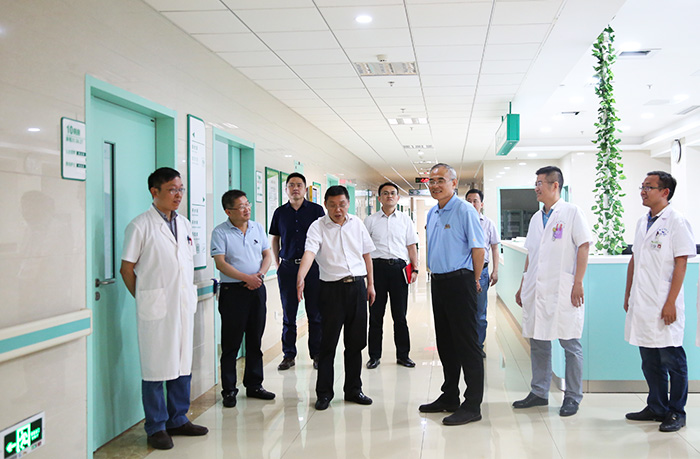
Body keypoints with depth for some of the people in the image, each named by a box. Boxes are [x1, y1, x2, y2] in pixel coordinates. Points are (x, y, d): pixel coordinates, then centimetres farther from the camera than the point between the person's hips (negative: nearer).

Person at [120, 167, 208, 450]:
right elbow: (126, 268, -4)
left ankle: (178, 420, 26)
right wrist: (144, 298, -2)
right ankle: (156, 428, 14)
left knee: (183, 364, 12)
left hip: (184, 304, 6)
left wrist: (189, 294, 12)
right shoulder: (141, 226, -7)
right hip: (156, 308, -6)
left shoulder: (184, 225, 12)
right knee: (156, 368, 1)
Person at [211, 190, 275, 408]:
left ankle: (254, 385, 22)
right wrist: (246, 277, -19)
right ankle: (229, 390, 9)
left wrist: (260, 275, -6)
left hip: (257, 290, 5)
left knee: (255, 340, 11)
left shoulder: (258, 228, 10)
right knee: (231, 343, 0)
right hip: (233, 291, -5)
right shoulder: (220, 232, -6)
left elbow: (267, 254, 12)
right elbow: (220, 263, -12)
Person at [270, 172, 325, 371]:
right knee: (289, 314, 6)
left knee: (315, 313, 3)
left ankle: (317, 354, 13)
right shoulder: (280, 212, 8)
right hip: (288, 267, 2)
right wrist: (277, 263, 10)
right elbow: (275, 239, 17)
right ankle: (289, 355, 15)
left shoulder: (316, 210, 3)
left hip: (312, 266, -1)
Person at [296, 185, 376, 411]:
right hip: (332, 288, -4)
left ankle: (353, 389, 23)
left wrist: (370, 284, 14)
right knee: (328, 342, 0)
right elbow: (309, 252, -22)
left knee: (356, 341, 10)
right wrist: (300, 277, -39)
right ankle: (324, 393, 12)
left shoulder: (357, 223, 8)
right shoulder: (318, 227, -5)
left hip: (357, 286, 4)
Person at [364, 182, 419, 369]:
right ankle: (374, 355, 12)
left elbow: (411, 246, 11)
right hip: (378, 266, -1)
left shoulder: (405, 220, 11)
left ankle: (403, 354, 16)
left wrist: (414, 269, 2)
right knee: (376, 314, 3)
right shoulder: (370, 220, 7)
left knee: (400, 315, 6)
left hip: (399, 267, 1)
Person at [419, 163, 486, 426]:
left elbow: (478, 248, -11)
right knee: (445, 343, 15)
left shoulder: (464, 210, -11)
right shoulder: (432, 214, 14)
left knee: (466, 344, -3)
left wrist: (475, 281, -5)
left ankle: (472, 405, 4)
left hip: (459, 281, -8)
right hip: (438, 283, 9)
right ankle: (449, 397, 27)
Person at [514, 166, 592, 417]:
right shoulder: (536, 218, 17)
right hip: (536, 290, 7)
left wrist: (578, 283, -15)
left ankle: (573, 397, 10)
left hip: (562, 290, -7)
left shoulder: (571, 212, -2)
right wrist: (523, 285, 17)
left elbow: (583, 246, -8)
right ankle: (539, 393, 21)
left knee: (570, 344, 0)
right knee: (538, 343, 11)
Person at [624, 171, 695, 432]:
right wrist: (628, 294, 16)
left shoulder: (676, 222, -8)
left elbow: (681, 264, -12)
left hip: (663, 306, -7)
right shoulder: (642, 222, 14)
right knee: (650, 362, 13)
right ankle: (656, 407, 25)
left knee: (672, 360, 2)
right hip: (641, 304, 7)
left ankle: (676, 413, 13)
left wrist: (671, 303, -16)